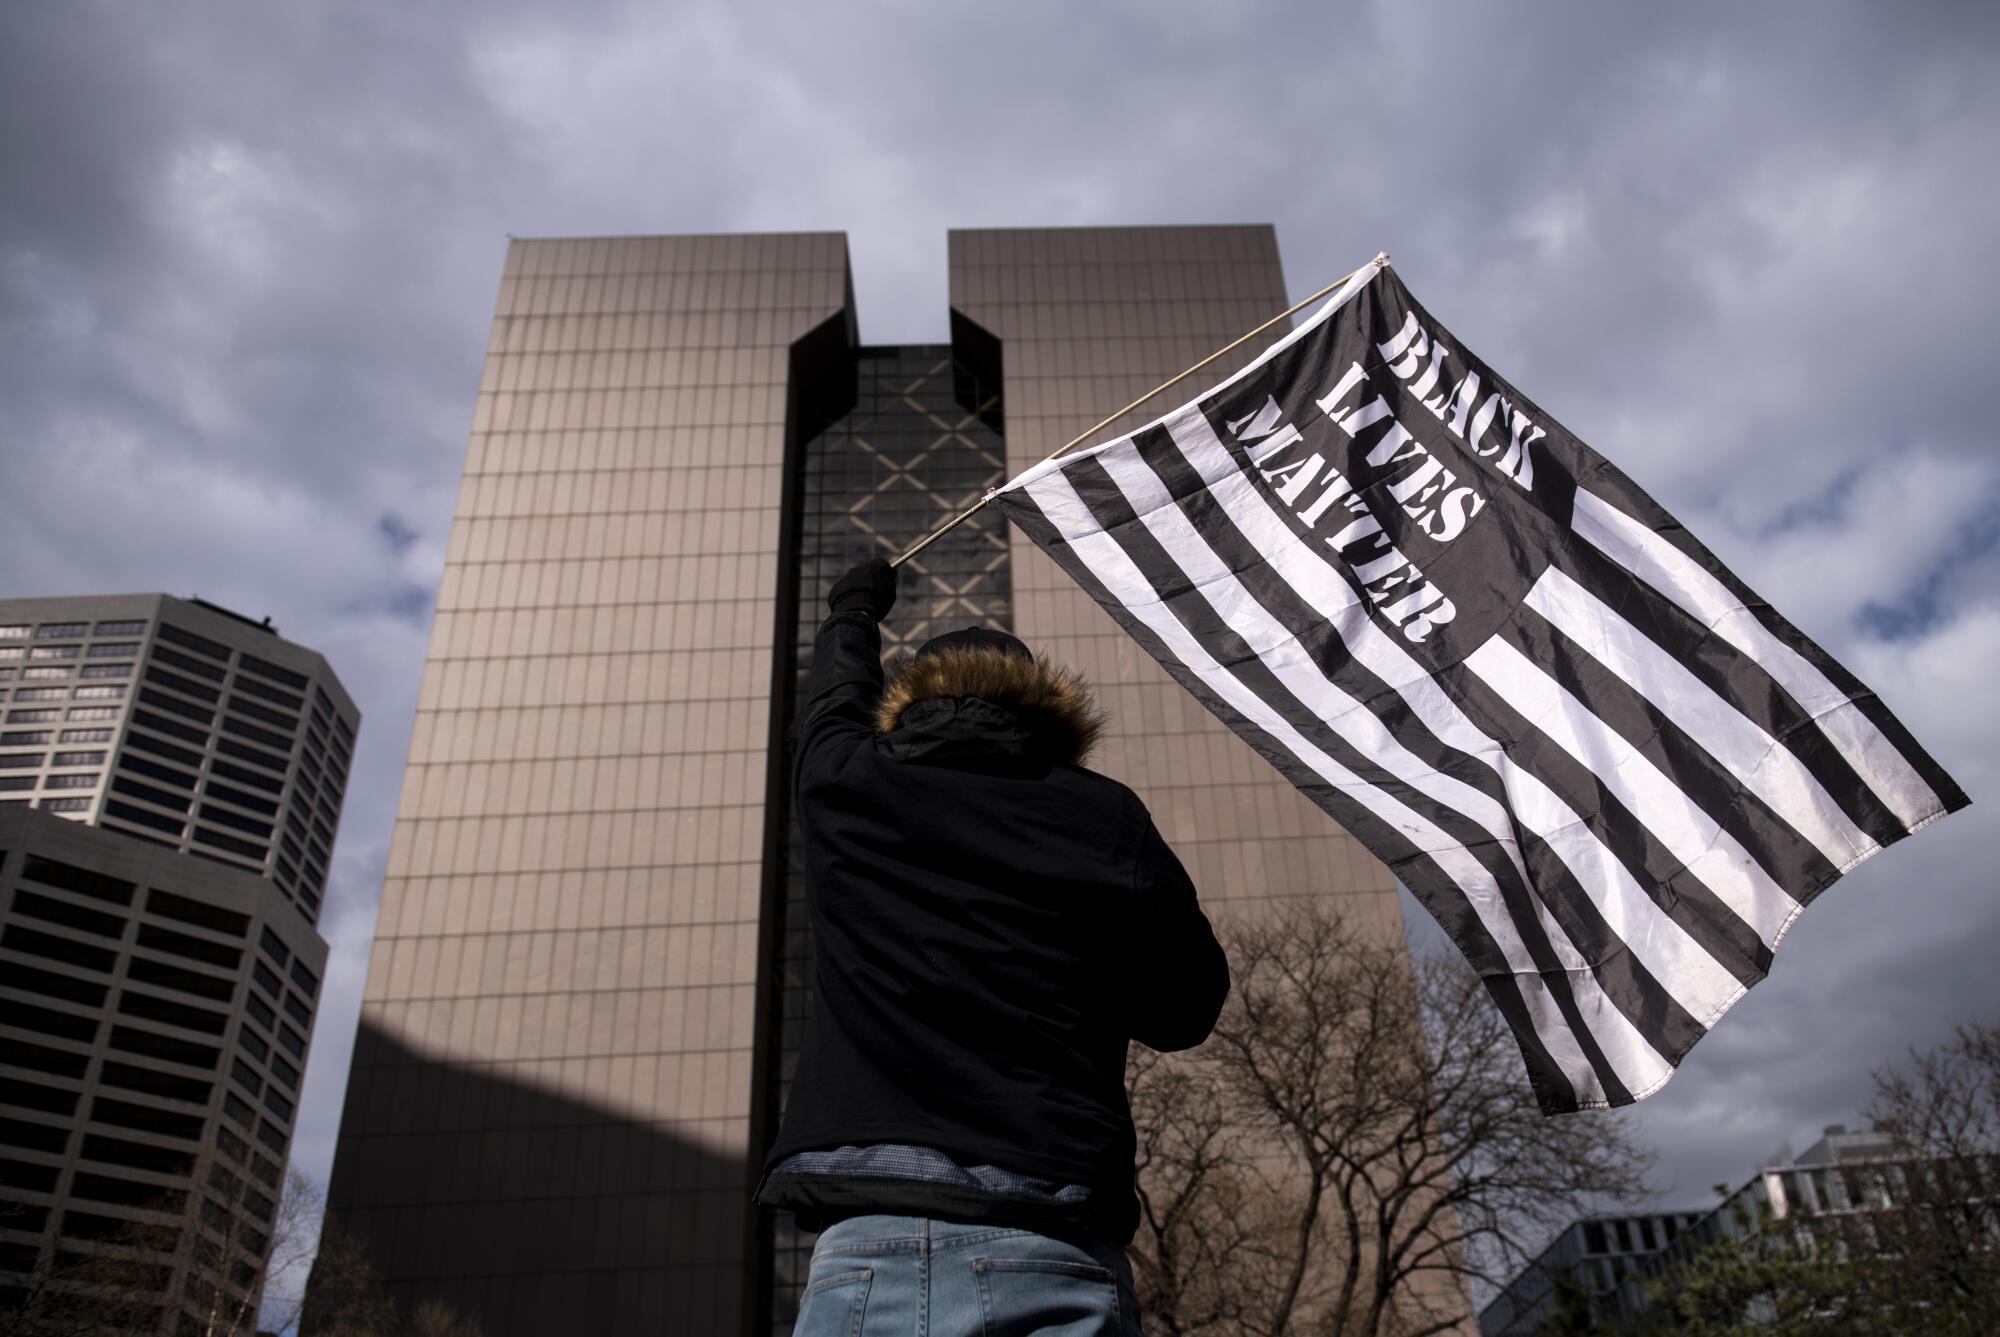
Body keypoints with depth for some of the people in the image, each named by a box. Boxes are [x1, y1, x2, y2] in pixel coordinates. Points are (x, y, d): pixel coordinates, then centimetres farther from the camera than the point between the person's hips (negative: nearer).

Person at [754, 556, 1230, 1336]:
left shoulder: (846, 787, 10)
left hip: (870, 1249, 1)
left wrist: (853, 614, 55)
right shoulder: (1109, 821, 7)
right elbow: (1185, 1012, 17)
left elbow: (834, 703, 35)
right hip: (1050, 1259, 0)